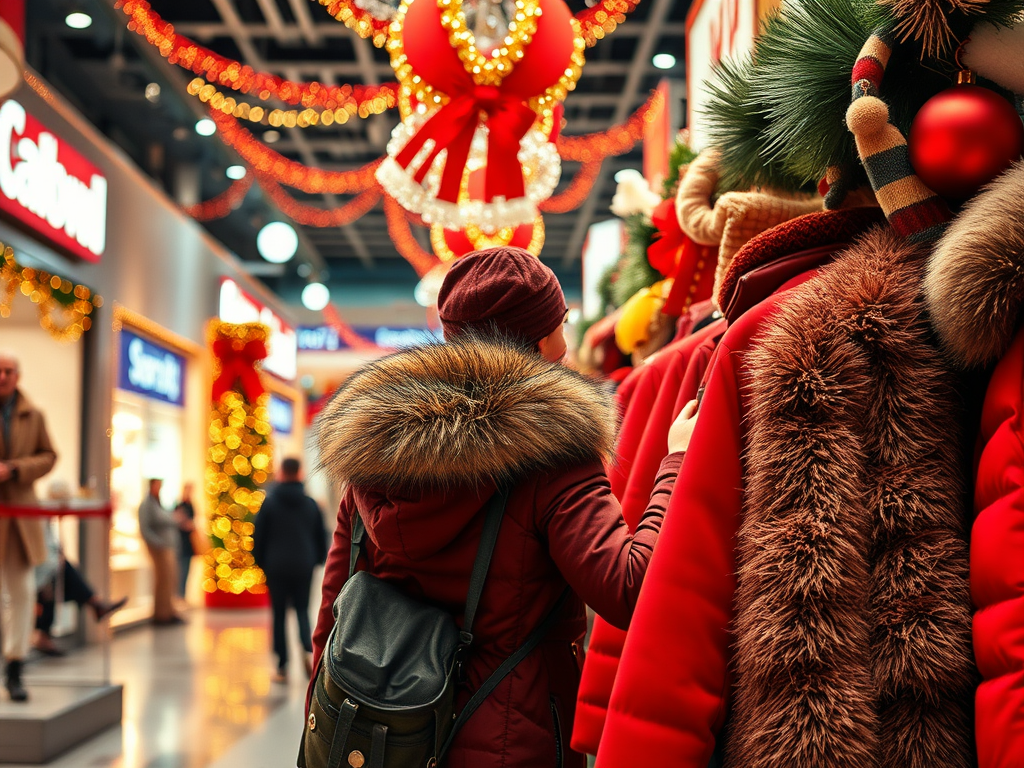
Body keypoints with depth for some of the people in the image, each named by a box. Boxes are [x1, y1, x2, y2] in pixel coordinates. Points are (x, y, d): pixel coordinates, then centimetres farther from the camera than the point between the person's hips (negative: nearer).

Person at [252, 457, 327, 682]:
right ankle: (308, 650, -14)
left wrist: (260, 562, 10)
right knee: (302, 609, 13)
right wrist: (318, 560, 19)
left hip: (276, 567, -2)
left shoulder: (269, 502, -3)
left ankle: (282, 667, 3)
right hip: (303, 567, 2)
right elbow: (321, 536, 8)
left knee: (279, 615, 4)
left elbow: (258, 536, -1)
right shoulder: (310, 503, 3)